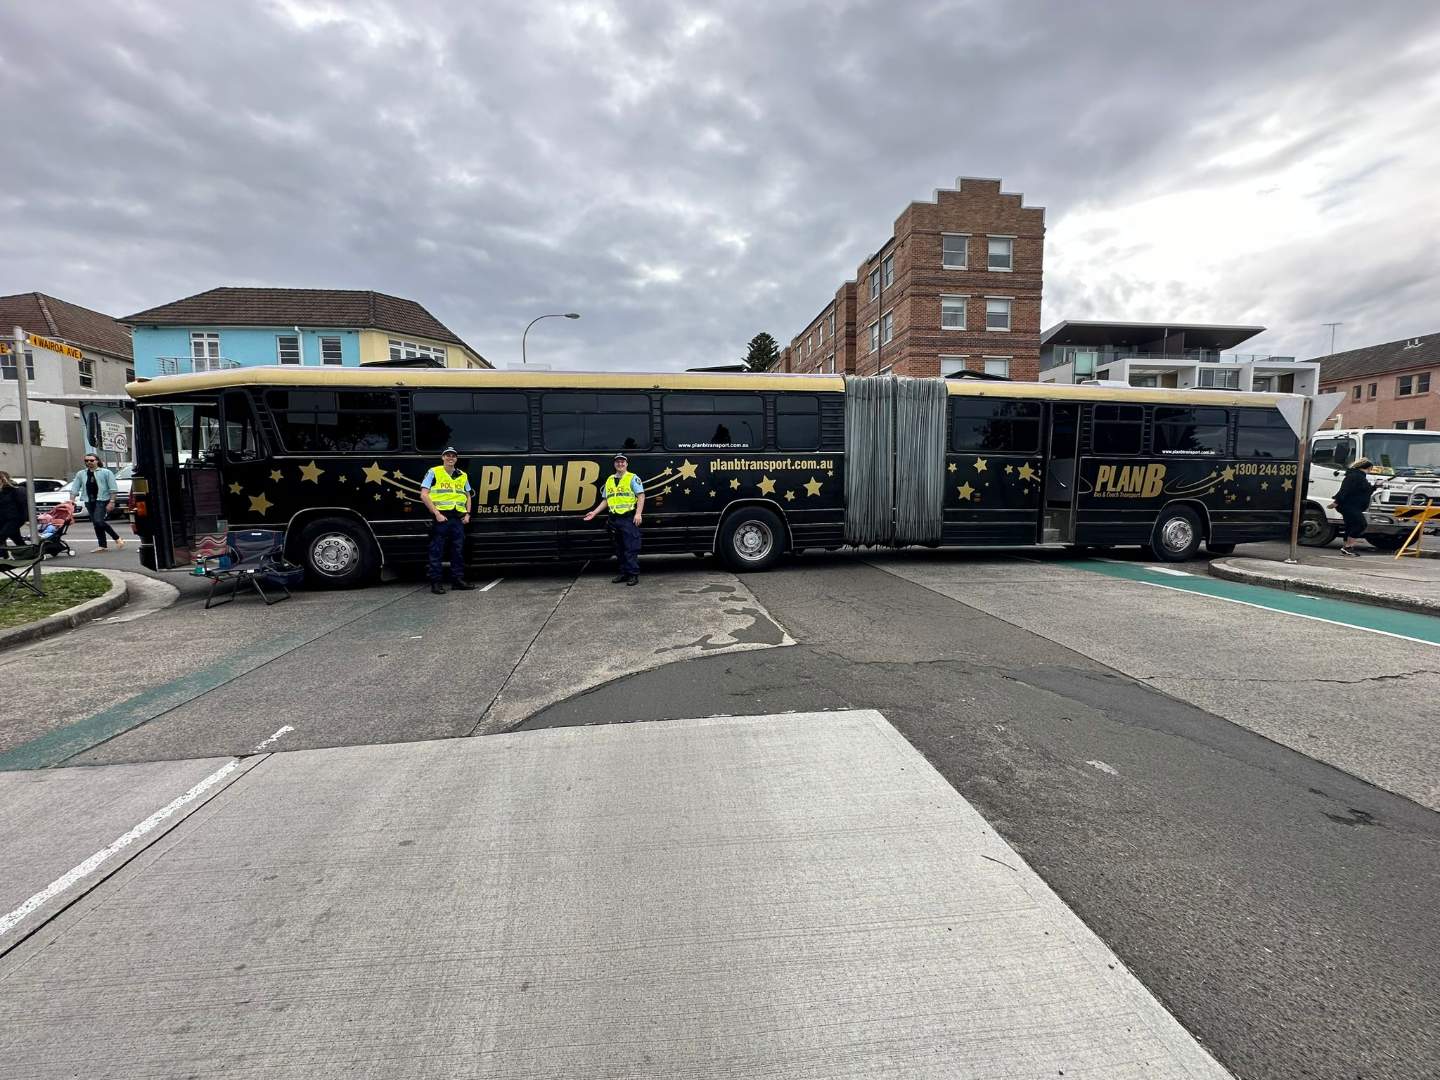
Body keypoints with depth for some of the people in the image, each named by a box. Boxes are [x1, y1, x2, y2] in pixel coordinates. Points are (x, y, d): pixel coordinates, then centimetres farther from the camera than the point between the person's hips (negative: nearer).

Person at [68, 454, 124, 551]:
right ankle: (103, 546, 10)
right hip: (89, 501, 6)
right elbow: (74, 489, 14)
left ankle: (117, 538, -5)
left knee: (98, 521, -20)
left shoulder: (106, 472, 0)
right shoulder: (81, 474, 13)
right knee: (96, 524, 6)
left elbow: (113, 489, -5)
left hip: (102, 500, -6)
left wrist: (112, 502, -12)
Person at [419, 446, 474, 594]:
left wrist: (467, 514, 10)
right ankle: (436, 582, 4)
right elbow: (424, 495, -6)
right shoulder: (434, 472, 0)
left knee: (458, 550, 8)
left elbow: (468, 495, 24)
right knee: (437, 551, -1)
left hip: (458, 518, 5)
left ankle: (458, 579, 16)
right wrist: (436, 513, -13)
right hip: (441, 517, -5)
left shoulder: (462, 476, 15)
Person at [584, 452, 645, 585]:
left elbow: (641, 496, -8)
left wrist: (638, 514, -18)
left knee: (631, 548, -7)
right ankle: (624, 573, 19)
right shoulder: (609, 480, 18)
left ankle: (633, 574, -3)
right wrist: (594, 512, 13)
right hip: (615, 519, 6)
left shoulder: (633, 478, 0)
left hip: (629, 518, -6)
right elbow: (605, 500, 22)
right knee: (619, 549, 11)